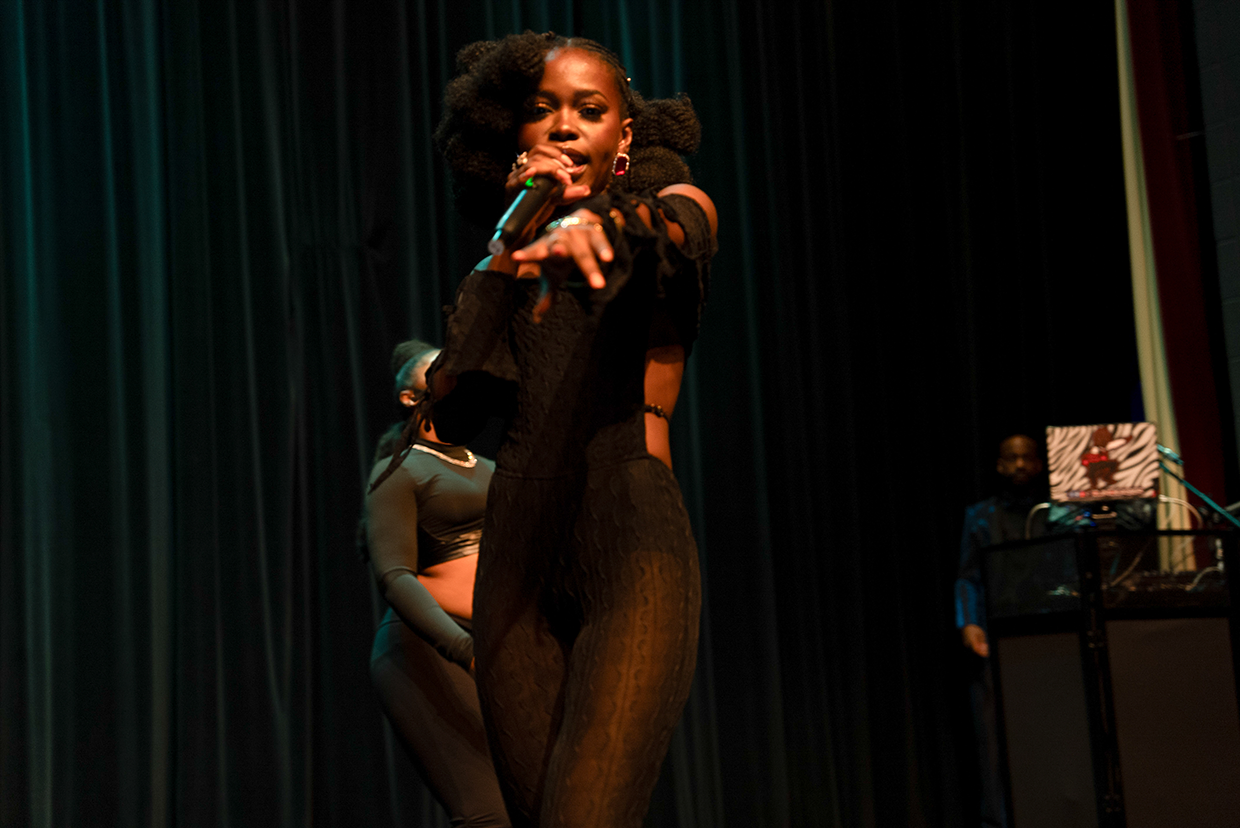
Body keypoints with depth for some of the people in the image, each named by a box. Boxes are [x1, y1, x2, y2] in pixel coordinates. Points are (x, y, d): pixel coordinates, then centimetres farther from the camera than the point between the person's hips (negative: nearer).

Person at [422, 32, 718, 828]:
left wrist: (592, 223, -42)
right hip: (519, 559, 5)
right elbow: (453, 405, 5)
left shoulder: (674, 207, 9)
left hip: (633, 550, -5)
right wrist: (509, 243, 0)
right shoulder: (511, 275, 20)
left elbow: (673, 233, -18)